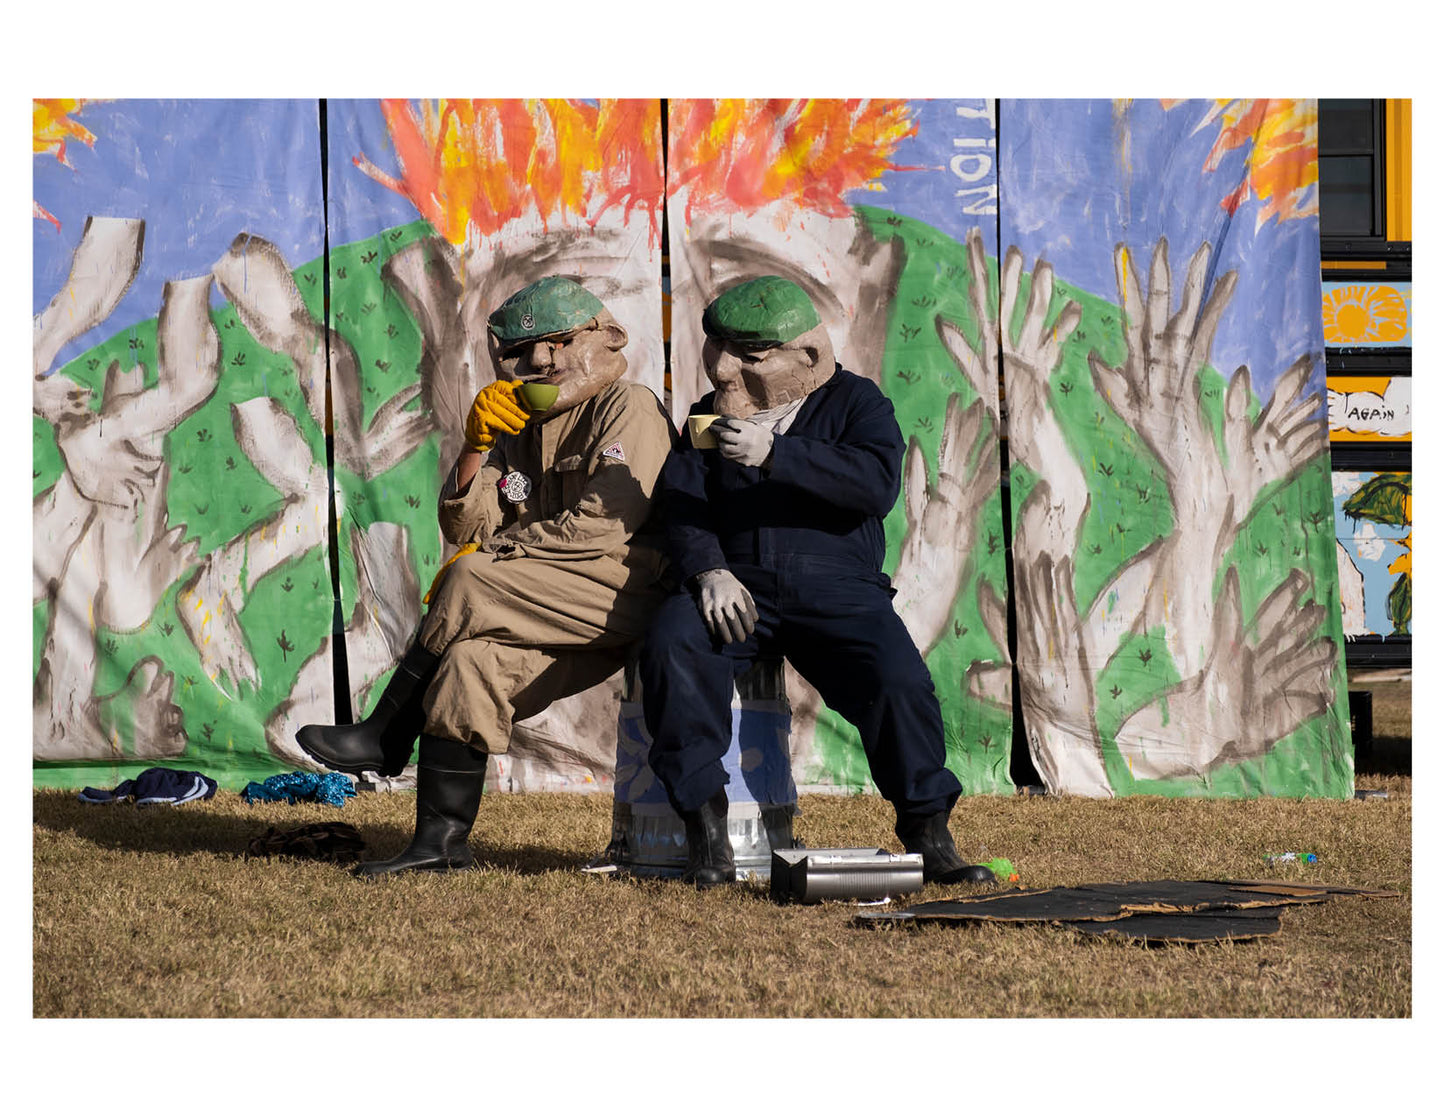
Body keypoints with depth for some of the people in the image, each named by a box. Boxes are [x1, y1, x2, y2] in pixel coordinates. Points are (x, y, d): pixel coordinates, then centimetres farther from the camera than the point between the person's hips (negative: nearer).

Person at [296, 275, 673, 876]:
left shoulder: (629, 409, -3)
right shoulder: (521, 430, 21)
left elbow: (600, 527, -15)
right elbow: (464, 526, 11)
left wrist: (487, 554, -11)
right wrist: (476, 444, -6)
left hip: (628, 589, -7)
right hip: (568, 617, 7)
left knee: (471, 585, -24)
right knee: (472, 659, -22)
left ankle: (385, 737, -12)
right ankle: (441, 841, -21)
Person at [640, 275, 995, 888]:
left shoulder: (855, 402, 9)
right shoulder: (709, 418, 19)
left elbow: (877, 482, -11)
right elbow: (680, 504, 7)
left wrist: (775, 455, -20)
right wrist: (709, 571, -14)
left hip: (837, 588, -2)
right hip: (738, 589, 2)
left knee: (897, 675, -29)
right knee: (671, 643, -30)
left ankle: (928, 832, -12)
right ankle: (706, 826, -24)